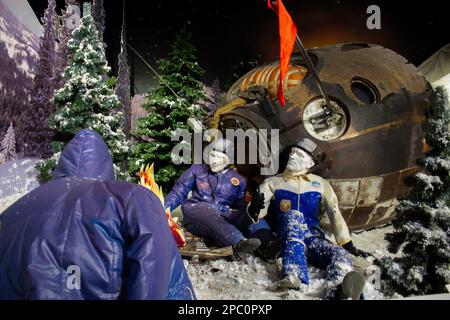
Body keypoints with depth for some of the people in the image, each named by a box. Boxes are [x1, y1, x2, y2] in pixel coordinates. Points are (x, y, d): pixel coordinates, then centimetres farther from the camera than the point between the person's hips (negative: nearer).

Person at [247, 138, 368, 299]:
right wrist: (255, 208, -22)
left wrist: (348, 245, -2)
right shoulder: (273, 182, 10)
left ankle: (338, 290, -62)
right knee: (293, 216, -33)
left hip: (314, 237, 2)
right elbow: (256, 213, 3)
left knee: (342, 255, -28)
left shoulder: (321, 185, 13)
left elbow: (335, 214, 8)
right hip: (286, 238, -1)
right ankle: (294, 276, -51)